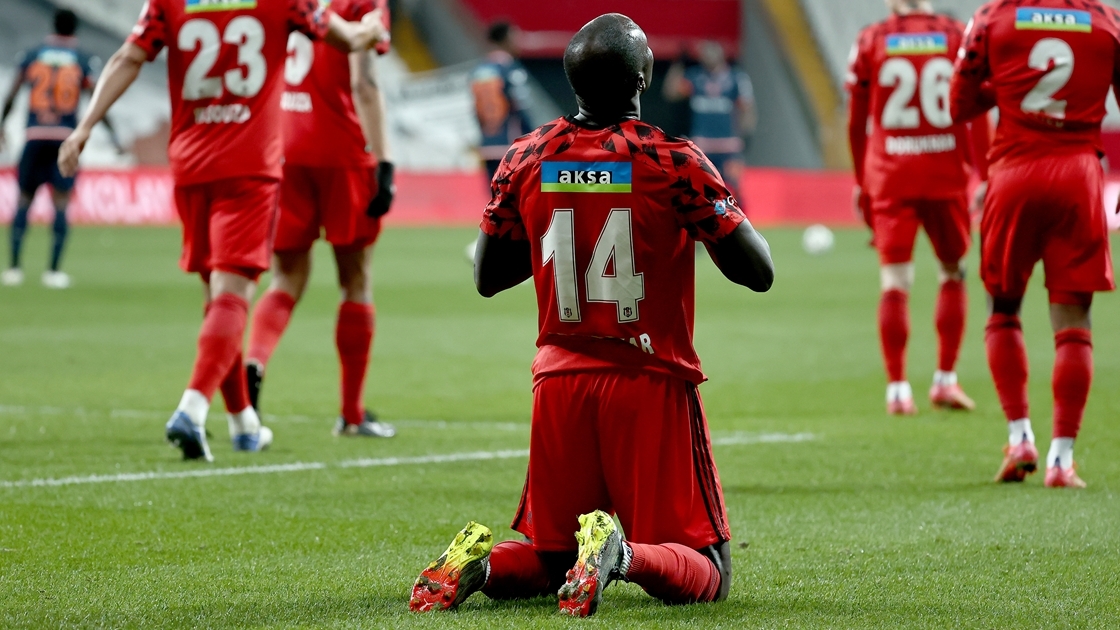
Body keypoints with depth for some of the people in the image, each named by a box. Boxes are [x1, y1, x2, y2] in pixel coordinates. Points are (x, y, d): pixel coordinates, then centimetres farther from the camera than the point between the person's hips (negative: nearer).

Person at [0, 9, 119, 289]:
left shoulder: (32, 55, 7)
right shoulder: (82, 60, 4)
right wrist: (113, 135, 11)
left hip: (34, 136, 1)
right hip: (66, 138, -1)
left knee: (24, 200, 9)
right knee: (61, 204, 1)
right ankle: (54, 270, -4)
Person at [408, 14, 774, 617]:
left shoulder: (526, 158, 2)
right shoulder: (673, 161, -10)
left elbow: (487, 278, 14)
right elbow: (758, 272, -8)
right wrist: (721, 213, 10)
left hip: (560, 381, 4)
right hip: (651, 385, -4)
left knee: (547, 557, 19)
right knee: (703, 573, 2)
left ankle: (479, 562, -13)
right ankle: (620, 554, -29)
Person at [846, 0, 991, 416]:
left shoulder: (870, 42, 0)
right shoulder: (959, 37, 0)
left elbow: (856, 123, 6)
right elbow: (977, 114, -1)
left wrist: (861, 181, 17)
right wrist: (986, 178, 5)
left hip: (890, 177, 0)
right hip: (945, 174, 0)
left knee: (895, 281, 1)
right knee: (952, 272, 16)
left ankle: (897, 389, -3)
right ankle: (945, 380, 14)